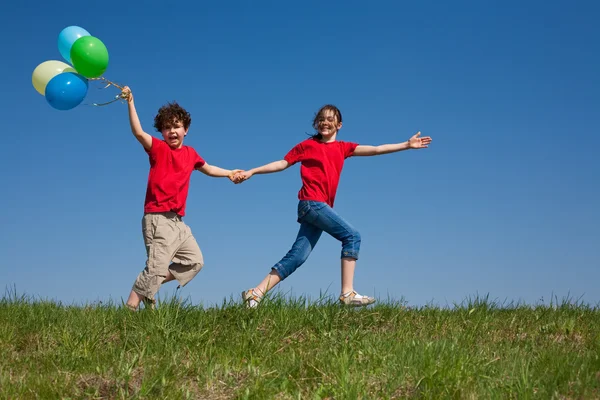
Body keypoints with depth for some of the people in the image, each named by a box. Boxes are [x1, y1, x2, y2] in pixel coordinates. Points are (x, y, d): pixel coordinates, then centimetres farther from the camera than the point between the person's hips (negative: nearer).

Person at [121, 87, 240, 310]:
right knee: (156, 267, -14)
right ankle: (130, 308, -8)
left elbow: (208, 169, 33)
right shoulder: (158, 148, -4)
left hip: (177, 221, 8)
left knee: (195, 261, 13)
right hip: (158, 218, -8)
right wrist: (130, 103, -29)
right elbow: (139, 133, -21)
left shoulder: (190, 154, 14)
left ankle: (147, 291, 14)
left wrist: (229, 173, 34)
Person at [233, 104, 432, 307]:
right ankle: (347, 293, -18)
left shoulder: (342, 148, 17)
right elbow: (282, 163, 9)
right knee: (352, 236, -15)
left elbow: (375, 149, 11)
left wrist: (407, 145, 6)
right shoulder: (307, 145, 6)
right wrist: (251, 172, 3)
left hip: (321, 207, 6)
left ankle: (255, 293, 4)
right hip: (311, 203, -6)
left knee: (297, 256, 1)